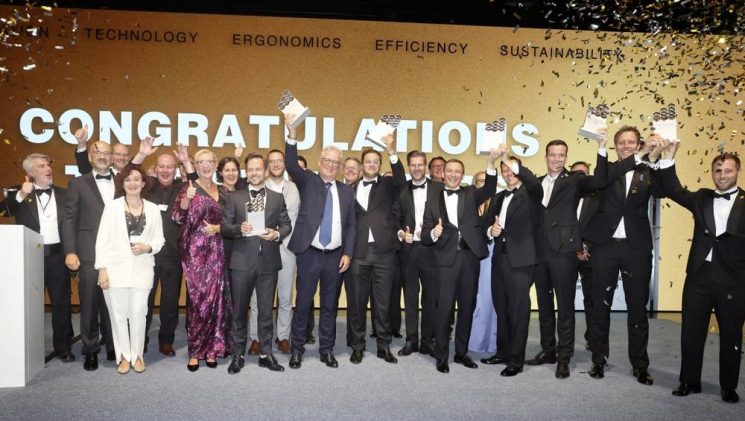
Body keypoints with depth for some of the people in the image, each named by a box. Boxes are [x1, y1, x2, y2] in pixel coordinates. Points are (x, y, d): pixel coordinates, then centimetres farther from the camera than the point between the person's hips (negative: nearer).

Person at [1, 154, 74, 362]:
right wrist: (21, 195, -28)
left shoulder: (64, 194, 7)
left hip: (58, 256, 1)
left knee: (61, 303, 8)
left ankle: (63, 347, 20)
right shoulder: (19, 193, 3)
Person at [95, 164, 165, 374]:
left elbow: (159, 238, 10)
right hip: (116, 269, -1)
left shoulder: (153, 209, 7)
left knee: (138, 313, 2)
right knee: (118, 314, 6)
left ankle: (137, 355, 18)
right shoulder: (112, 206, 2)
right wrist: (102, 269, -7)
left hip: (142, 270, 1)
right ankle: (124, 356, 19)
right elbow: (103, 239, -1)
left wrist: (148, 247, -12)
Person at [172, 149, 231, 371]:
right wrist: (187, 198, -25)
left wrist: (218, 228, -4)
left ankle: (211, 349, 15)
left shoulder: (220, 190, 13)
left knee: (215, 299, 4)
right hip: (195, 251, -4)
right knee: (197, 300, -3)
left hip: (216, 251, 4)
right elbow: (177, 217, -9)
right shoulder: (188, 188, 0)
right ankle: (195, 351, 8)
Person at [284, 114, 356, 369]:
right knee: (303, 304, 4)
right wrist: (292, 136, -30)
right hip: (309, 254, -2)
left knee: (330, 306, 11)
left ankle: (327, 350, 23)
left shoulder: (346, 191, 9)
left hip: (335, 256, 3)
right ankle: (297, 350, 18)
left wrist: (348, 253, 0)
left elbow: (350, 225, 8)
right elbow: (291, 165, -17)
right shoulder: (308, 181, 2)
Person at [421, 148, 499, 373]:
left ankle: (462, 352, 23)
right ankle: (441, 356, 8)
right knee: (444, 307, -4)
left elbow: (489, 189, -11)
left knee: (467, 306, 10)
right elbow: (425, 236, 3)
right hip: (447, 259, -2)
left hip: (470, 257, 2)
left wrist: (491, 163, -25)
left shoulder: (471, 195, 10)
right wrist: (433, 233, -20)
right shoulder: (433, 203, 8)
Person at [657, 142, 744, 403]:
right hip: (699, 275, 3)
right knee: (691, 332, 9)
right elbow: (674, 191, -4)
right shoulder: (702, 198, 9)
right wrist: (668, 160, -14)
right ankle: (689, 381, 23)